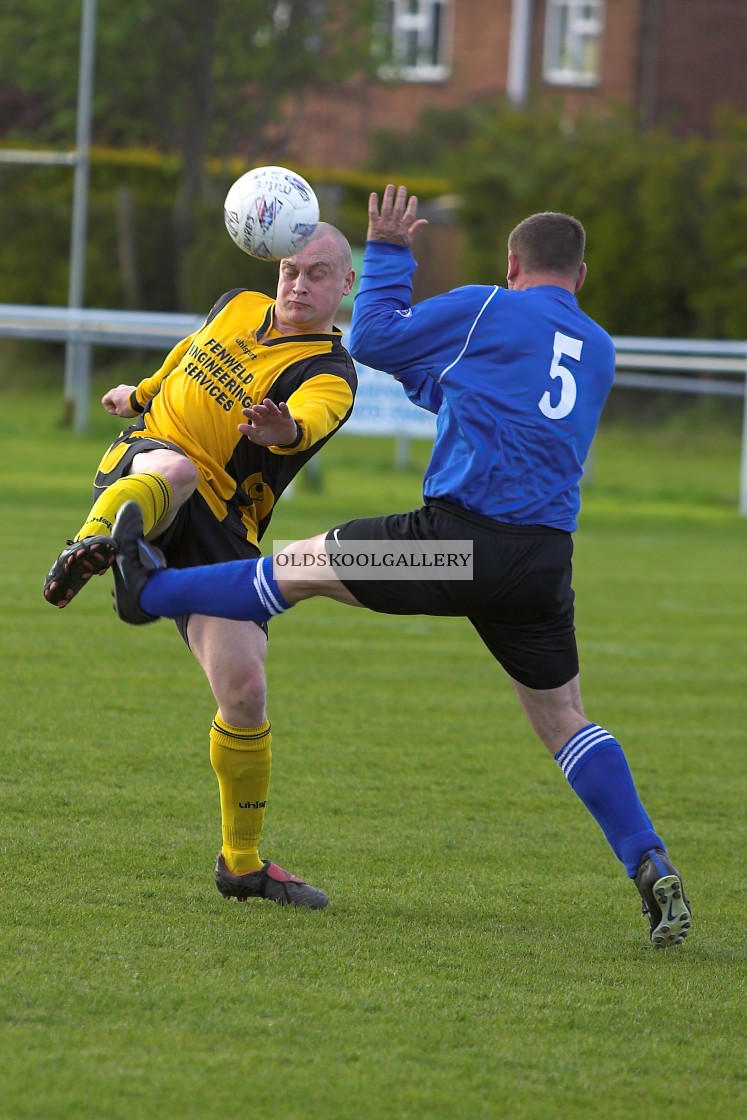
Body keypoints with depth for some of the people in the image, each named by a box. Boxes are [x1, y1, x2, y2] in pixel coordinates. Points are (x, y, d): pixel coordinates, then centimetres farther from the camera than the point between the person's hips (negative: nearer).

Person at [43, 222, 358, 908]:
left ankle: (243, 862, 7)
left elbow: (309, 418, -32)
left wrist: (285, 431, -55)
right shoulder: (239, 308, 12)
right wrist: (142, 392, 48)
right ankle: (93, 546, -71)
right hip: (140, 465, 2)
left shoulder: (331, 376, -7)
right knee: (175, 470, -37)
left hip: (221, 526, -2)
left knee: (244, 687, -11)